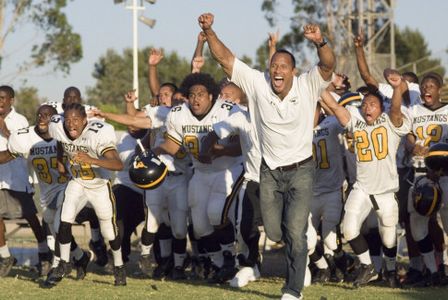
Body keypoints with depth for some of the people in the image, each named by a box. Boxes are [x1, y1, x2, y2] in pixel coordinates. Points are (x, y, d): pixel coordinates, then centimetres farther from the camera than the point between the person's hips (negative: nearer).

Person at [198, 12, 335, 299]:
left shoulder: (307, 86, -15)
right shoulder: (257, 84, -10)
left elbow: (328, 65, -32)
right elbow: (225, 58, -12)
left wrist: (320, 41, -52)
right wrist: (208, 32, -26)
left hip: (300, 170, -3)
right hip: (270, 170, 3)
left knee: (295, 233, -8)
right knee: (274, 232, 12)